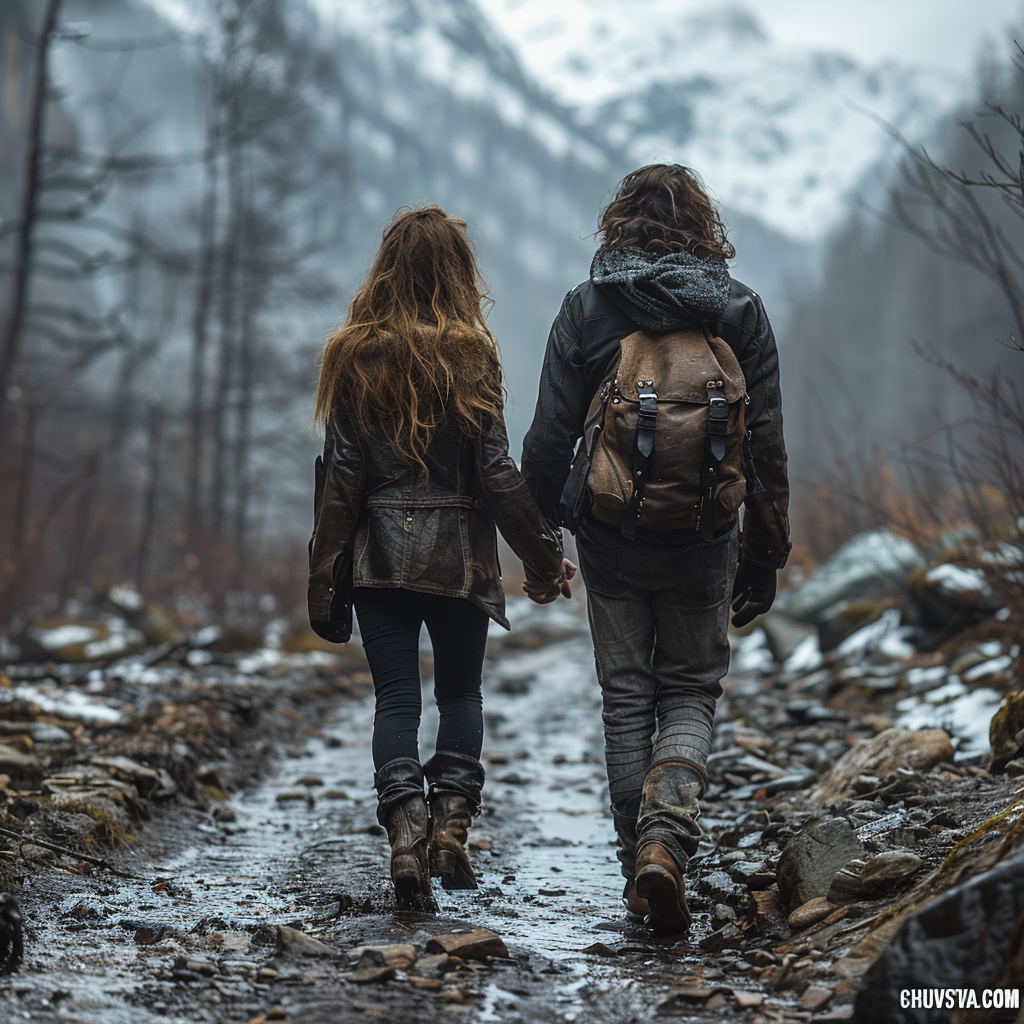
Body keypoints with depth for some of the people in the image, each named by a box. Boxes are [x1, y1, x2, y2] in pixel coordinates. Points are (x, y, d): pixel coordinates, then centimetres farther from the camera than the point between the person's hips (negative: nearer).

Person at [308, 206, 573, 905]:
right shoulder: (471, 354, -5)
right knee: (461, 690, 15)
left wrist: (326, 578, 3)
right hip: (458, 549, -1)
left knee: (397, 697, 5)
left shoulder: (353, 355, -1)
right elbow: (495, 470, -7)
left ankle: (405, 827, -11)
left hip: (380, 550, 1)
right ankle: (452, 824, 4)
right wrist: (545, 555, 1)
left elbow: (342, 473, -1)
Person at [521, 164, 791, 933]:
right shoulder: (740, 310, 0)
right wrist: (764, 558, 7)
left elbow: (550, 438, -4)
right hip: (704, 540, 0)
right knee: (690, 693, 11)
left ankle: (639, 866, 16)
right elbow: (767, 446, 0)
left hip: (611, 538, 0)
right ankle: (667, 839, -12)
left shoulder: (586, 308, -2)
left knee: (626, 697, 12)